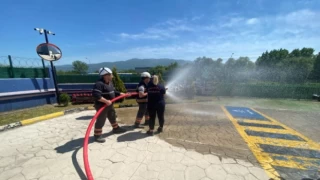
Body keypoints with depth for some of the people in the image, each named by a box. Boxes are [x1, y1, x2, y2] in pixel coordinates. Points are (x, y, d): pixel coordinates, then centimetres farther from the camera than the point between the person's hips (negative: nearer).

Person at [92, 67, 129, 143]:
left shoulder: (110, 83, 7)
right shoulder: (99, 84, -25)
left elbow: (113, 91, 19)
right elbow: (96, 95, -34)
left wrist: (120, 94, 10)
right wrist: (106, 101, -34)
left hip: (110, 105, 10)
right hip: (101, 106, -10)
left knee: (113, 117, 23)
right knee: (101, 121, 2)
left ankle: (116, 128, 44)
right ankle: (97, 135, 21)